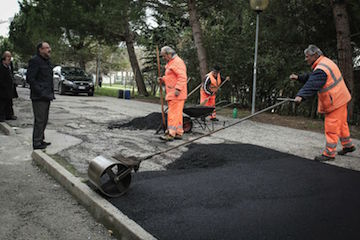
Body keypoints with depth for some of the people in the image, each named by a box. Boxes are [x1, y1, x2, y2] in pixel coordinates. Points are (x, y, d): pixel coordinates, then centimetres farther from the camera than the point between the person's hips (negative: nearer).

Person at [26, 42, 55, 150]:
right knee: (39, 120, -5)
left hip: (46, 97, 9)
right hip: (39, 97, -9)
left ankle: (41, 140, 25)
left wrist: (51, 93, 14)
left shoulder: (47, 61, 17)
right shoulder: (35, 61, -11)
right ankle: (37, 143, 2)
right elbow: (29, 79, -17)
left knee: (44, 120, 14)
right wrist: (41, 92, -20)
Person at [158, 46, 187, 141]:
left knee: (173, 113, -11)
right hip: (172, 94, 10)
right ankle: (179, 133, 17)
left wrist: (178, 89, -27)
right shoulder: (170, 63, 22)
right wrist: (163, 79, 11)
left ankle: (170, 134, -12)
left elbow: (182, 77, -21)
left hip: (176, 94, -10)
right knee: (177, 114, 12)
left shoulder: (177, 62, -11)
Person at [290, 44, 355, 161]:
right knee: (341, 124, 23)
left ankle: (329, 153, 1)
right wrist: (298, 77, 0)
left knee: (331, 127, -5)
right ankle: (348, 145, 38)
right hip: (339, 98, 11)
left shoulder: (321, 70, -25)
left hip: (335, 101, -11)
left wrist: (301, 96, -50)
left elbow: (312, 85, -39)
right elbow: (310, 77, 12)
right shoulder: (325, 61, 9)